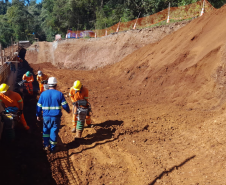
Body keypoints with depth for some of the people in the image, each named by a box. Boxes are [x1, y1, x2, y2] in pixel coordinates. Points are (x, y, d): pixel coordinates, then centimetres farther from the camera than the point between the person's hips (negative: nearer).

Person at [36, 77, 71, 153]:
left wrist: (38, 115, 16)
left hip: (46, 116, 2)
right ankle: (52, 148, 15)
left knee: (46, 130, 20)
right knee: (54, 131, 8)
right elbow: (64, 104, -4)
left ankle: (46, 145, 15)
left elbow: (39, 106, 3)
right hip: (56, 116, -1)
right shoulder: (59, 94, -7)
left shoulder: (43, 94, -2)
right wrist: (68, 110, 16)